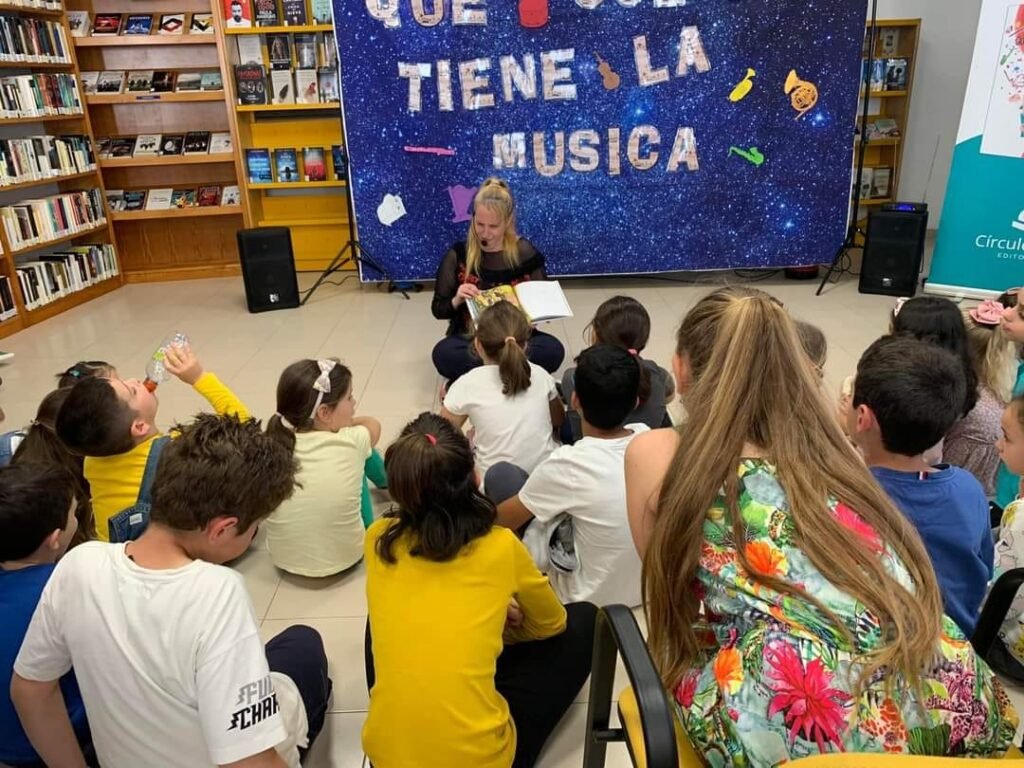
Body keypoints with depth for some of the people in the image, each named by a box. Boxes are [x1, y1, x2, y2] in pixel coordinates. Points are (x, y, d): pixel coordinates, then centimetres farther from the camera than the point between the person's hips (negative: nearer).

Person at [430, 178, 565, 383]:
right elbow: (438, 309, 3)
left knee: (553, 350, -29)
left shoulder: (524, 252, -1)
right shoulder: (458, 255, -3)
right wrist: (456, 301, -19)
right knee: (443, 353, -34)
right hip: (469, 340, -1)